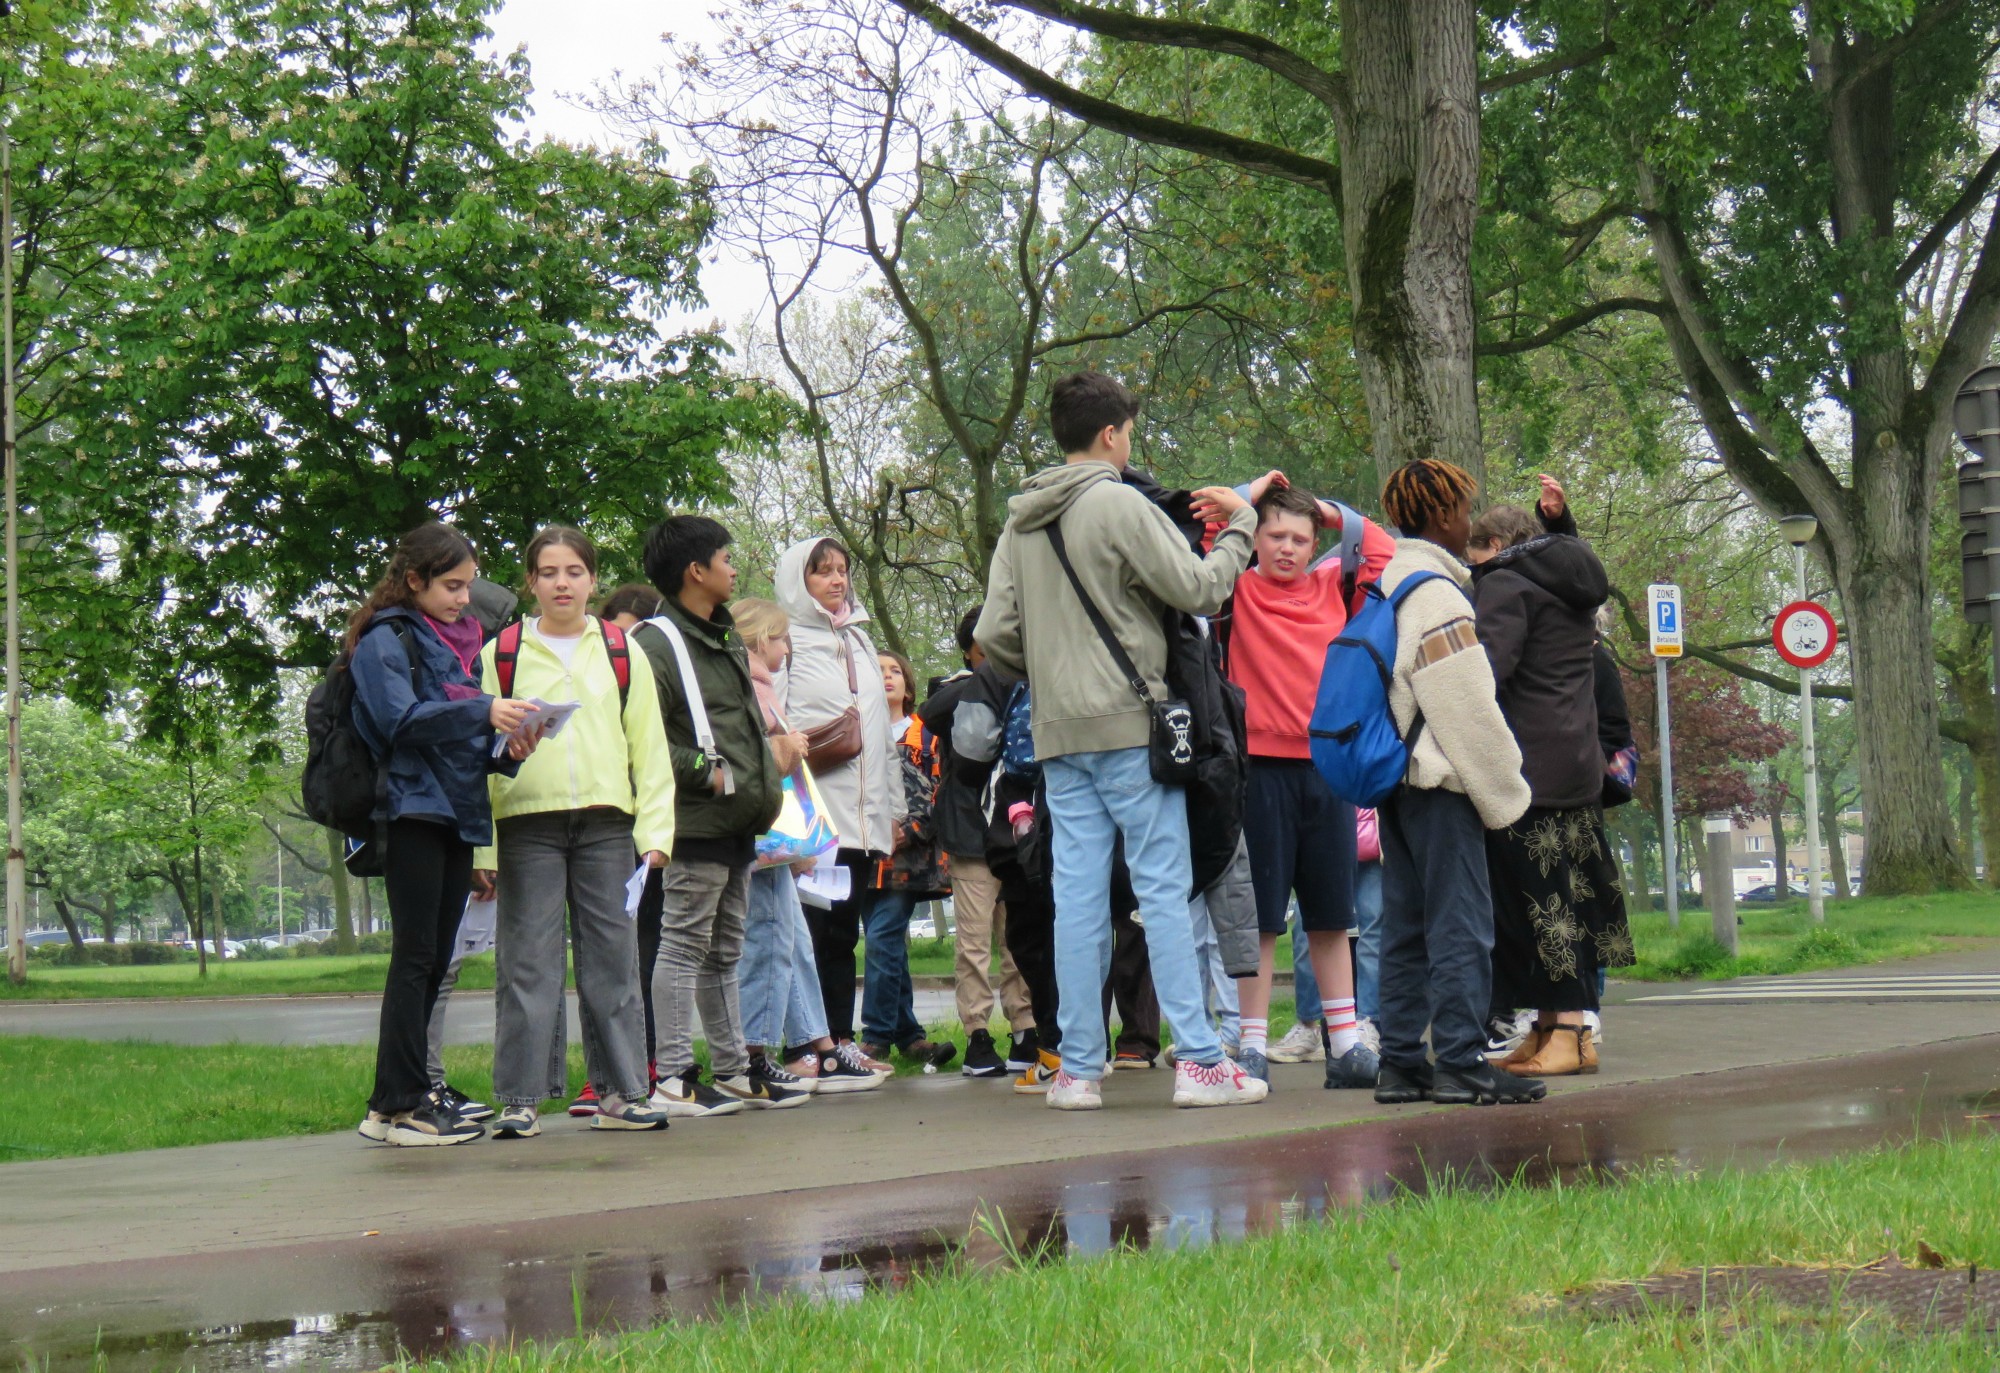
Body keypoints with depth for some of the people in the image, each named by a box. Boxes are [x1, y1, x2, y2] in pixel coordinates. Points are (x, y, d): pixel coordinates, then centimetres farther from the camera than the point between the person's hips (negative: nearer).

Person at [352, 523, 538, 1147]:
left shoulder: (460, 641, 21)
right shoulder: (385, 639, -3)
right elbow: (402, 719, -17)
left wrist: (506, 748, 0)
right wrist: (483, 713, -27)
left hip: (458, 811, 8)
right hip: (413, 809, -8)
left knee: (437, 957, 7)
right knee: (416, 955, -10)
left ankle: (412, 1094, 12)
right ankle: (396, 1106, -9)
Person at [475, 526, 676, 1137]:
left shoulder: (620, 652, 12)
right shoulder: (501, 655, 7)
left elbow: (649, 747, 11)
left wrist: (655, 830, 1)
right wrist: (483, 847, -2)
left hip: (606, 825, 2)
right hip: (528, 823, -2)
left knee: (613, 959, 4)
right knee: (527, 961, -1)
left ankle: (621, 1091, 10)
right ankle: (521, 1098, 4)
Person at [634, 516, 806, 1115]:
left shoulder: (727, 641, 20)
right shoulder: (656, 644, -12)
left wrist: (771, 749, 11)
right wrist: (708, 773, -19)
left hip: (738, 824, 9)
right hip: (694, 822, -9)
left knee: (724, 952, 15)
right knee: (684, 947, -6)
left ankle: (733, 1069, 23)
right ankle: (674, 1077, -2)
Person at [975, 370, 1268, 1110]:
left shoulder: (1020, 523, 11)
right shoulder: (1118, 504, -9)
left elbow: (995, 635, 8)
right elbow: (1198, 588, -10)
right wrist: (1239, 527, 5)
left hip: (1058, 733, 6)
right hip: (1129, 723, -6)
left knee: (1078, 896, 6)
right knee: (1165, 889, -3)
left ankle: (1078, 1068, 7)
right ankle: (1199, 1061, -2)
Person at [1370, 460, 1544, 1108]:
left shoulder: (1384, 585, 15)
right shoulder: (1435, 592, -13)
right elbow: (1467, 707, -15)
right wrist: (1504, 792, -7)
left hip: (1395, 780, 9)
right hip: (1438, 784, -9)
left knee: (1405, 924, 10)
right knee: (1460, 921, -7)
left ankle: (1400, 1061, 12)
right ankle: (1460, 1063, -7)